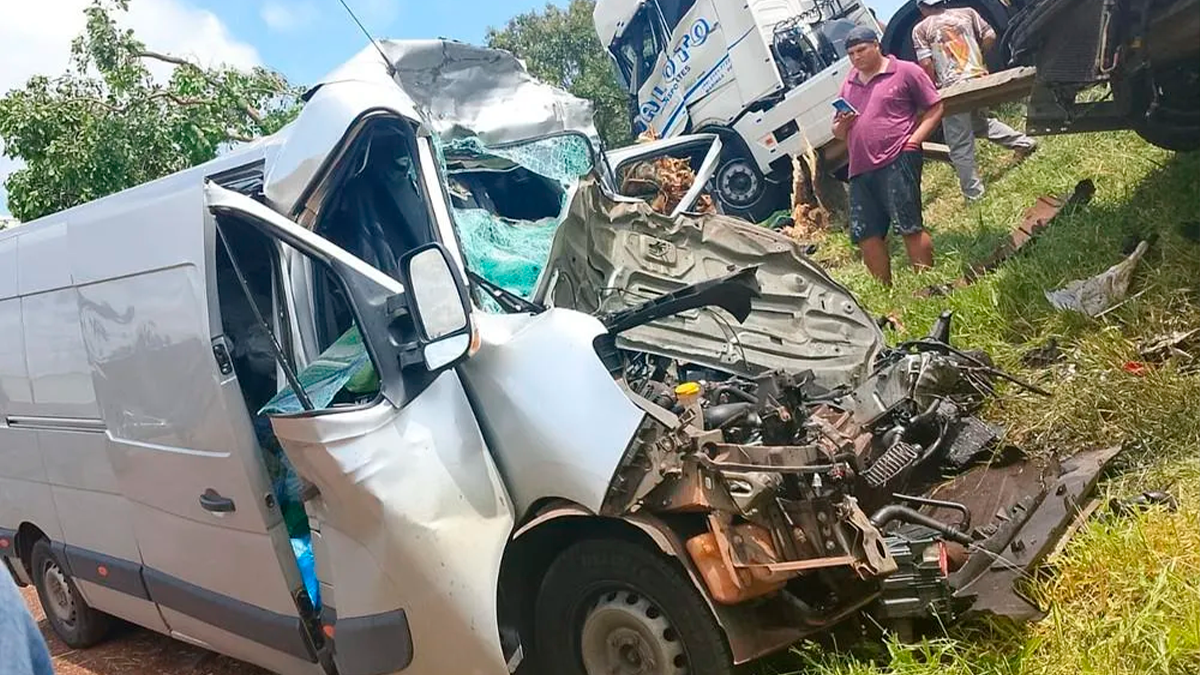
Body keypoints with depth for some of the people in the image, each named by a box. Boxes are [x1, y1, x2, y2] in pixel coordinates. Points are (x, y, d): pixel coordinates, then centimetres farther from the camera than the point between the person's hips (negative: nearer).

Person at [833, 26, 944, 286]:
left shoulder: (905, 71, 5)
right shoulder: (848, 85, 22)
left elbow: (935, 108, 3)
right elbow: (839, 133, 26)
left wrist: (914, 140, -9)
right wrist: (841, 125, 2)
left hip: (896, 162, -6)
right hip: (860, 170, 6)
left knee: (909, 227, -8)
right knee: (866, 235, 3)